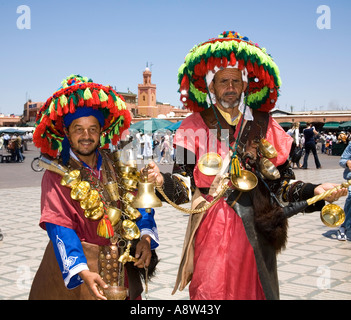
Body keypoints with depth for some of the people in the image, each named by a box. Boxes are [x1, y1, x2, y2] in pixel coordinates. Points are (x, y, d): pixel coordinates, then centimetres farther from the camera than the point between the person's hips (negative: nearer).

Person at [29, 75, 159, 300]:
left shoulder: (115, 165, 2)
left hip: (122, 263, 4)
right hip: (76, 264, -4)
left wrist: (146, 237, -15)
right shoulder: (57, 174, -11)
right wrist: (82, 271, -32)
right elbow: (59, 227, -19)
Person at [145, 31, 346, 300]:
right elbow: (184, 185, -4)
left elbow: (282, 182, 4)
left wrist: (314, 191, -12)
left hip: (255, 232, 2)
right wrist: (163, 181, -24)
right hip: (211, 233, -1)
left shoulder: (263, 126, 7)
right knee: (211, 292, 0)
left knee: (253, 291, 10)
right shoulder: (195, 127, 3)